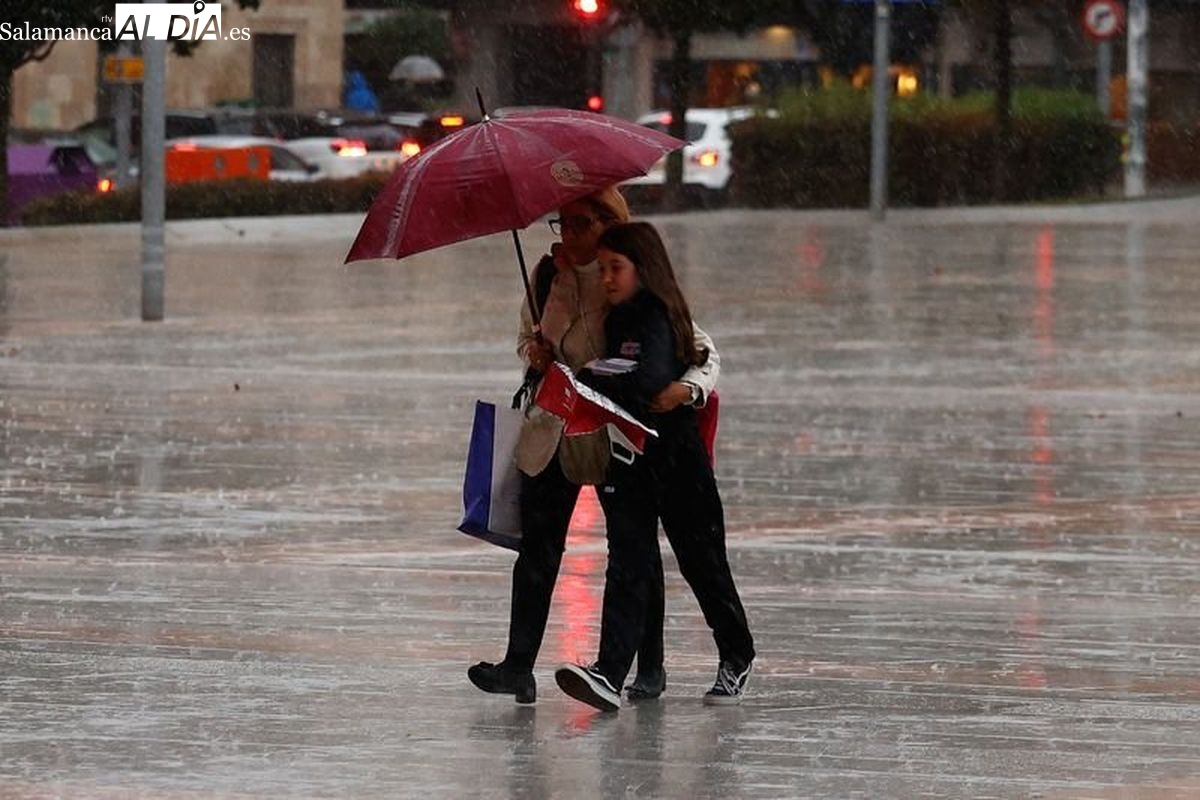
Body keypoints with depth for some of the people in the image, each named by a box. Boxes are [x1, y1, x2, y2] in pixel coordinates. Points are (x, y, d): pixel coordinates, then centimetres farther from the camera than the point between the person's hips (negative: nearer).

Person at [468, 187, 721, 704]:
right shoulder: (548, 273, 5)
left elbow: (705, 352, -8)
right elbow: (526, 335, 20)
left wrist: (685, 389, -29)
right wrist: (534, 351, -5)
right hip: (552, 432, 3)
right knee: (537, 546, -4)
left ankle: (650, 669, 17)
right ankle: (519, 666, -7)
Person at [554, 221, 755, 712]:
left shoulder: (656, 318, -15)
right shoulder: (618, 320, 10)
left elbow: (648, 381, -30)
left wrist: (587, 382, -28)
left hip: (675, 456, -6)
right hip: (627, 457, 6)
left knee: (701, 562, 9)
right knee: (626, 567, -5)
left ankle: (737, 658, 30)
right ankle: (609, 675, -17)